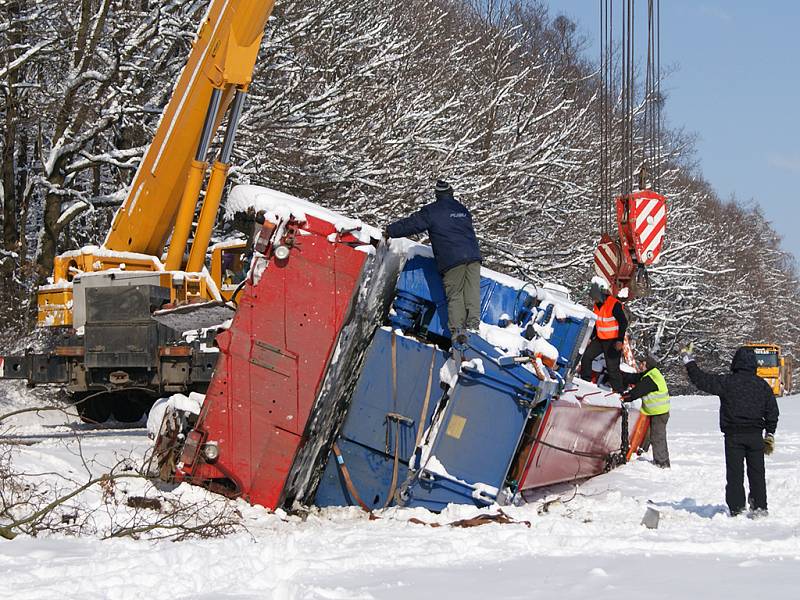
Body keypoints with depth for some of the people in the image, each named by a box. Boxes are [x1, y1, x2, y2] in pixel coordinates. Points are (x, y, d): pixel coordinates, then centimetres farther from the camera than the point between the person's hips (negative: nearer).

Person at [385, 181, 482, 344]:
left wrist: (390, 231, 19)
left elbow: (411, 224, 6)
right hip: (473, 256, 4)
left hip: (452, 260, -4)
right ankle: (473, 325, -11)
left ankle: (457, 329, -10)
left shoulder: (432, 211, 3)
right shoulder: (463, 209, 21)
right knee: (472, 292, 3)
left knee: (455, 295, 1)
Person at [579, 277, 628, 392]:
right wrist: (591, 338, 20)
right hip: (600, 339, 8)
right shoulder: (597, 305, 8)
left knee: (612, 367, -8)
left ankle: (618, 391, -1)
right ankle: (585, 381, 15)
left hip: (613, 342, -8)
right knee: (586, 356, 4)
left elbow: (623, 322, -19)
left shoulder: (615, 304, -19)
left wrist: (620, 340, -24)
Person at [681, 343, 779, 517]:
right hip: (755, 435, 3)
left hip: (733, 435, -2)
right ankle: (760, 507, 7)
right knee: (757, 472, 9)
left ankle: (736, 508, -1)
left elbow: (702, 380, -4)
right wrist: (770, 434, 18)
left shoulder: (727, 382, -7)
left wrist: (689, 361, 9)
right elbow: (772, 411, 9)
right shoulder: (762, 385, 4)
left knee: (734, 473, 2)